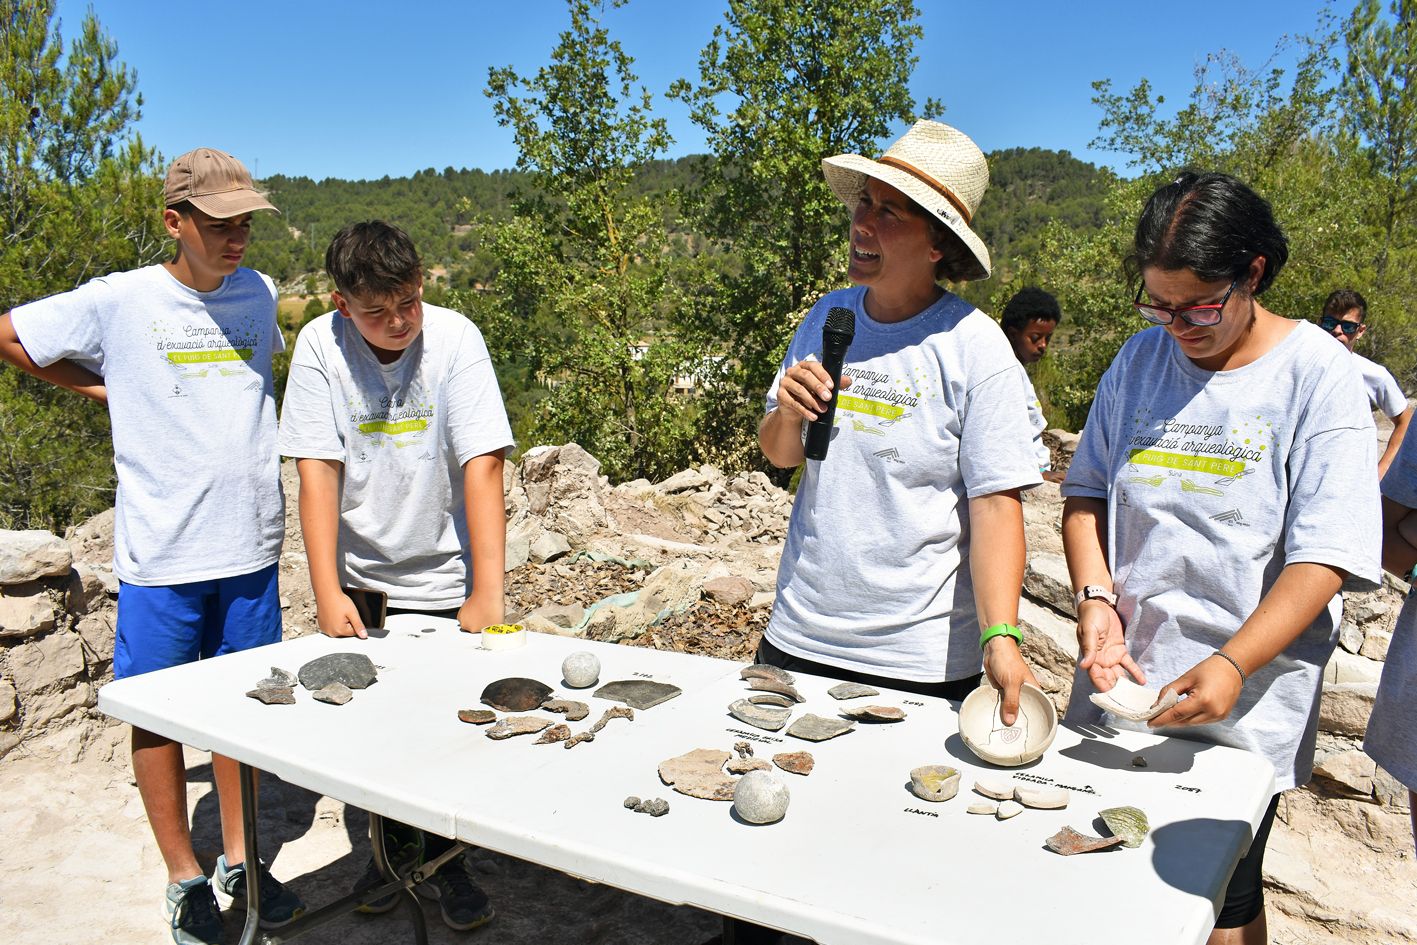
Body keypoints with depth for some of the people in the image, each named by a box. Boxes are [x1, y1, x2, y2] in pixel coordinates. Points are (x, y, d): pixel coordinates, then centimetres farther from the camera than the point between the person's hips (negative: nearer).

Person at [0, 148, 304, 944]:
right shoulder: (117, 303, -6)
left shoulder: (259, 295, 5)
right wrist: (104, 388, 5)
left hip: (250, 547, 3)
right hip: (161, 553, -3)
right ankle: (185, 877, 24)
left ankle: (239, 859, 28)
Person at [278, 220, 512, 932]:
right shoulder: (319, 346, -12)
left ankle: (443, 862, 29)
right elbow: (318, 469, -12)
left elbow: (482, 466, -22)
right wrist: (327, 591, -17)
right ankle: (395, 847, 37)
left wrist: (486, 593, -28)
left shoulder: (454, 338, -17)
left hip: (442, 577, -1)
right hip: (361, 578, 2)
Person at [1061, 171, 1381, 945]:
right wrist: (1095, 599, -8)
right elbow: (1086, 491, 9)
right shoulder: (1141, 358, 4)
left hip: (1241, 706, -3)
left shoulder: (1317, 373, -9)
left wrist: (1233, 665, -26)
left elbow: (1324, 557, -14)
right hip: (1117, 684, 4)